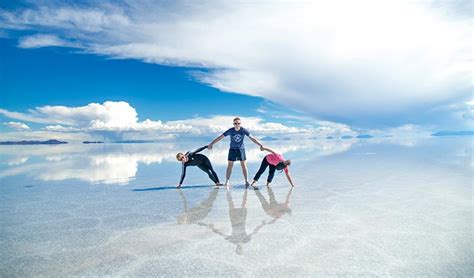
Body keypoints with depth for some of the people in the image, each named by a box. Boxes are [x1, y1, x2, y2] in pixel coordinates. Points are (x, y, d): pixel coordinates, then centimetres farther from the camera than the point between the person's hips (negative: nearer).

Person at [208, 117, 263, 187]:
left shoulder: (244, 130, -14)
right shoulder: (230, 131, -16)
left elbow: (252, 138, -13)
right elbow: (220, 137, -12)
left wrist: (260, 145, -19)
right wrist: (211, 144, -11)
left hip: (241, 149, 1)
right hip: (232, 149, 0)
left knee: (243, 165, 0)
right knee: (230, 165, -3)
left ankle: (246, 180, 10)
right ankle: (227, 181, 1)